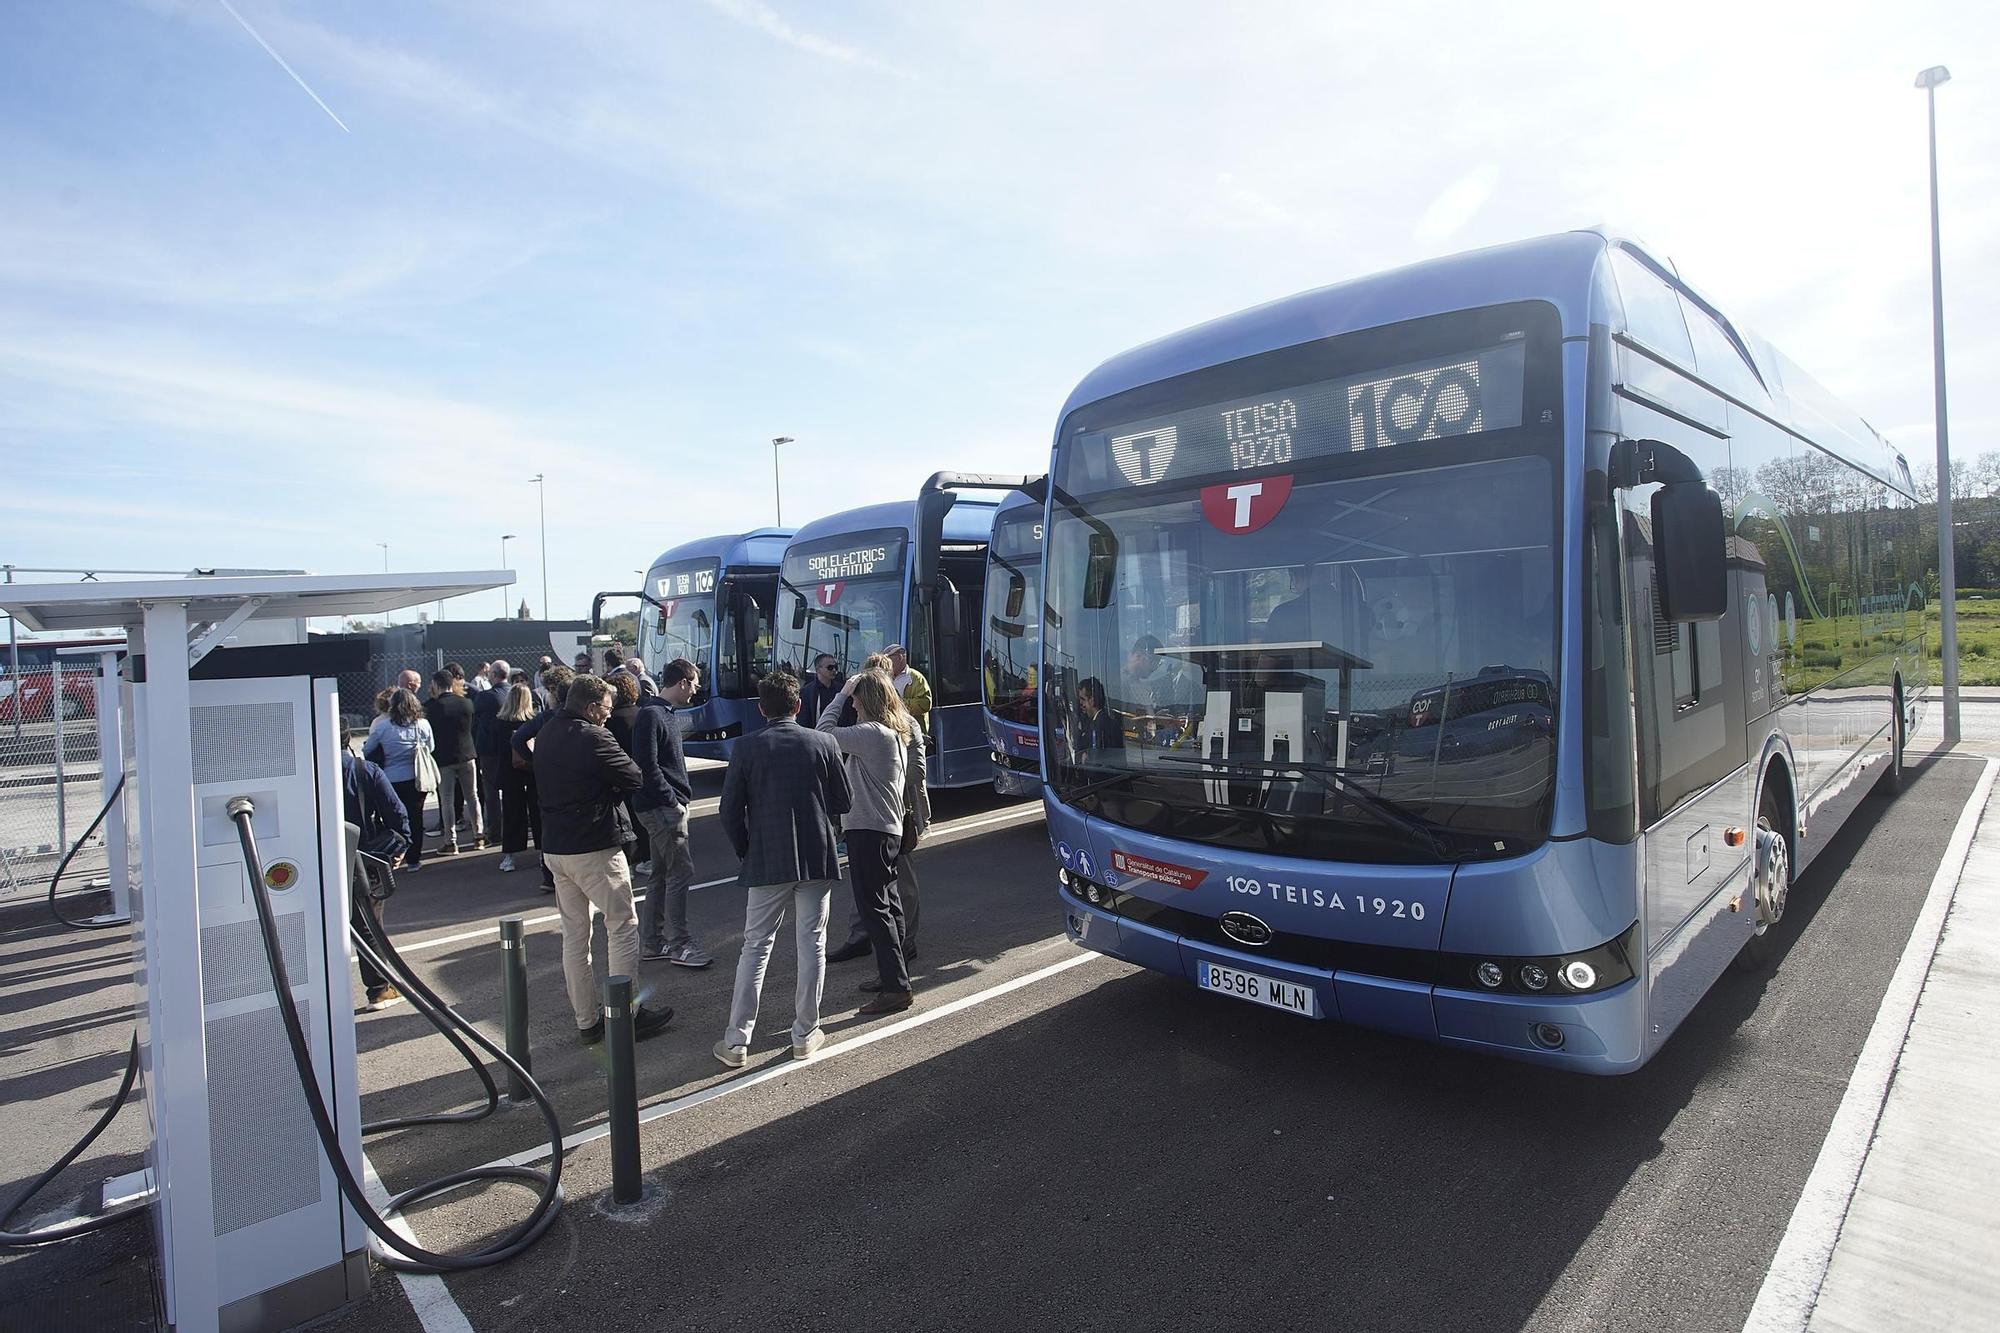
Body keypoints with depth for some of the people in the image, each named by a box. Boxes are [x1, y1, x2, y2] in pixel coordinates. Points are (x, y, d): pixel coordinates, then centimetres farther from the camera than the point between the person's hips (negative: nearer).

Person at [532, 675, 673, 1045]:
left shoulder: (546, 736, 8)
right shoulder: (593, 737, -18)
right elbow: (634, 778, -14)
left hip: (554, 847, 8)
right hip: (595, 848, -8)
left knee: (574, 935, 13)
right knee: (623, 929, 4)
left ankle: (587, 1021, 20)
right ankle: (628, 1016, 8)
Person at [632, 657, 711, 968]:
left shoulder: (667, 714, 16)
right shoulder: (651, 715, -15)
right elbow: (648, 766, -21)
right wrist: (673, 801, -19)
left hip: (667, 805, 10)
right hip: (661, 806, -10)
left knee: (661, 874, 14)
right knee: (680, 872, -7)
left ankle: (651, 942, 22)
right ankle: (680, 945, 0)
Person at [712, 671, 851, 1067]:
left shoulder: (747, 748, -6)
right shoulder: (823, 744, -2)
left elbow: (730, 812, -4)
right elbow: (843, 802, 4)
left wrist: (747, 852, 10)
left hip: (767, 863, -1)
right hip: (817, 860, 1)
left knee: (756, 947, 9)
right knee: (811, 945, 10)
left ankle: (736, 1041, 13)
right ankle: (805, 1035, 19)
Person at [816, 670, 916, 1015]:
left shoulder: (872, 734, -18)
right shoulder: (897, 732, 11)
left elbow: (825, 733, -13)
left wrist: (841, 694, -5)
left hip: (868, 830, -10)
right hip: (890, 827, 10)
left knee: (875, 907, -6)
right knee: (888, 902, 18)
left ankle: (896, 988, -5)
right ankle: (894, 974, 29)